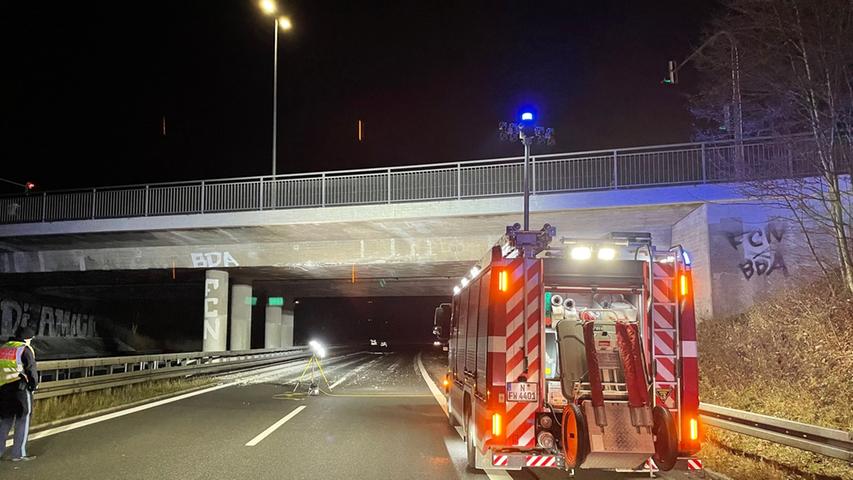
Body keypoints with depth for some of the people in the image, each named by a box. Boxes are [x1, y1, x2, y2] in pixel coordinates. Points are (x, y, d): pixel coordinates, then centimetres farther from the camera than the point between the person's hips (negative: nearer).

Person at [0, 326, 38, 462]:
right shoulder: (25, 349, -6)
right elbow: (32, 370, -9)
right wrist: (33, 386, 5)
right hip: (19, 387, -6)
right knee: (22, 421, 2)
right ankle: (18, 454, 3)